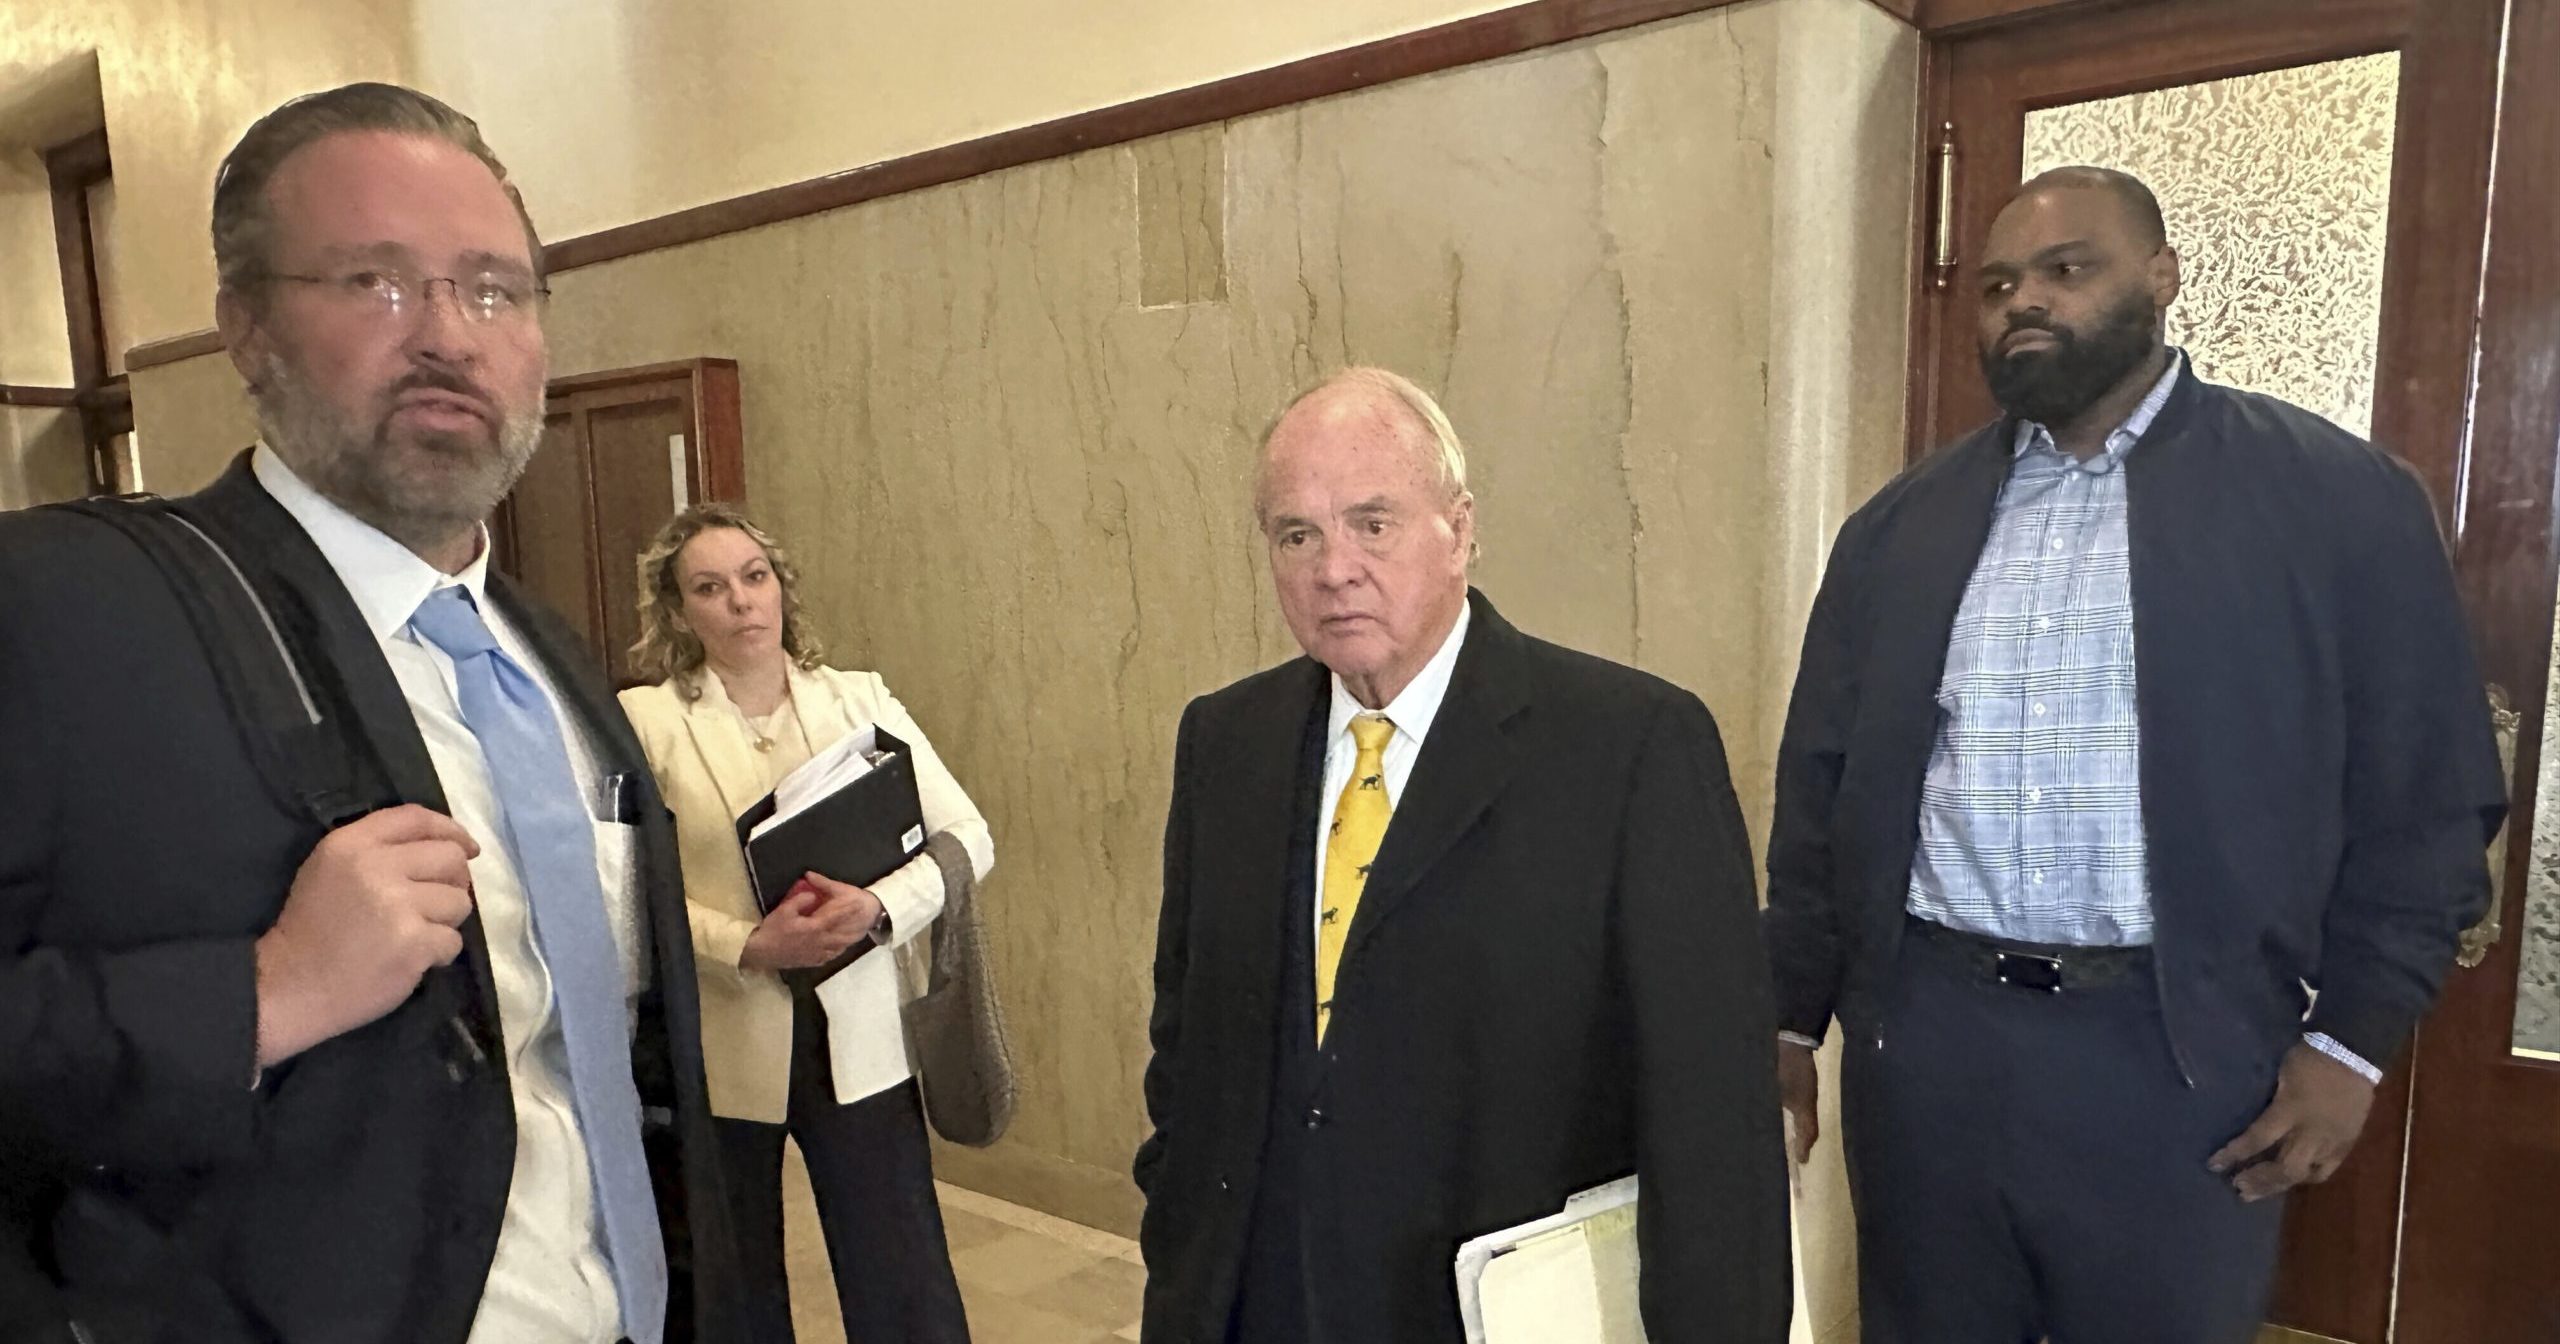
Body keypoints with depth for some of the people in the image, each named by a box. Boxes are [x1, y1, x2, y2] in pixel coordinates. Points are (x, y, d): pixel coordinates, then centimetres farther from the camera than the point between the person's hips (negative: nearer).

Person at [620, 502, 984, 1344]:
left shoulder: (858, 699, 2)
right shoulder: (644, 720, -4)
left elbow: (968, 838, -1)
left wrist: (879, 908, -17)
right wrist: (746, 946, -21)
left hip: (859, 1036, 1)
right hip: (719, 1048, -1)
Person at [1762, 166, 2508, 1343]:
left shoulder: (2337, 498, -1)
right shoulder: (1898, 526, 6)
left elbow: (2423, 802, 1)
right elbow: (1820, 790, 8)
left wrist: (2351, 1041, -4)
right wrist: (1791, 1016, 10)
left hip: (2177, 1051, -2)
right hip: (1919, 1035, 3)